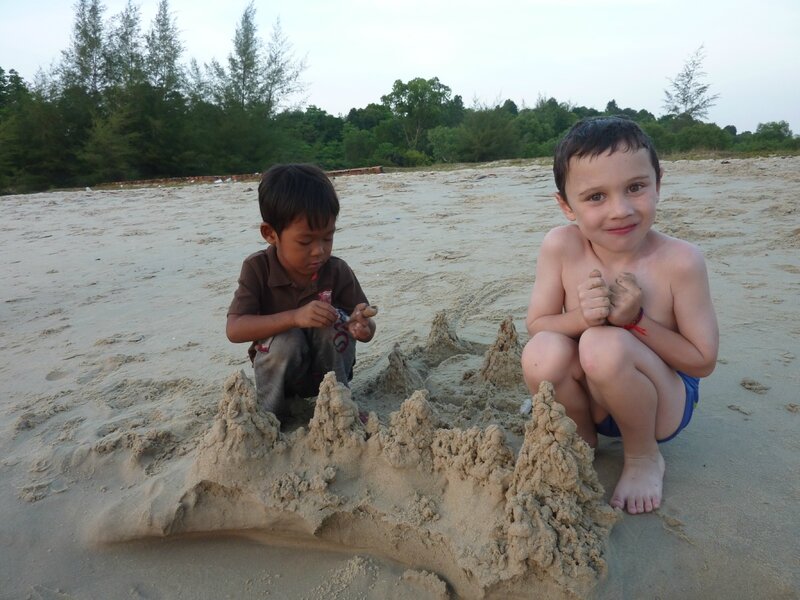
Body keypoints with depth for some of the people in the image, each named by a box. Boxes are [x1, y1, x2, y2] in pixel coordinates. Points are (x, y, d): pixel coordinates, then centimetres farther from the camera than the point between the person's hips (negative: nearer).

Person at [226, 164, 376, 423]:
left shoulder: (338, 272, -15)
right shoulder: (258, 268, -17)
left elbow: (367, 329, -9)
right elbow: (234, 329, -27)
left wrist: (362, 327, -36)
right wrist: (294, 317, -40)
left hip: (327, 368, 1)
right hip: (277, 369, -1)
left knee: (335, 323, -27)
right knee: (288, 339, -33)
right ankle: (271, 414, -9)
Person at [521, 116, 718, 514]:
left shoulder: (680, 261, -21)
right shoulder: (560, 247, -16)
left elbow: (704, 361, -13)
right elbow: (535, 325, -8)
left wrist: (636, 320, -28)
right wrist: (580, 318, -30)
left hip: (663, 402, -2)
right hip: (589, 397, 2)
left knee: (605, 345, -34)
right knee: (542, 351, -30)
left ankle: (644, 457, -3)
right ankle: (582, 442, 3)